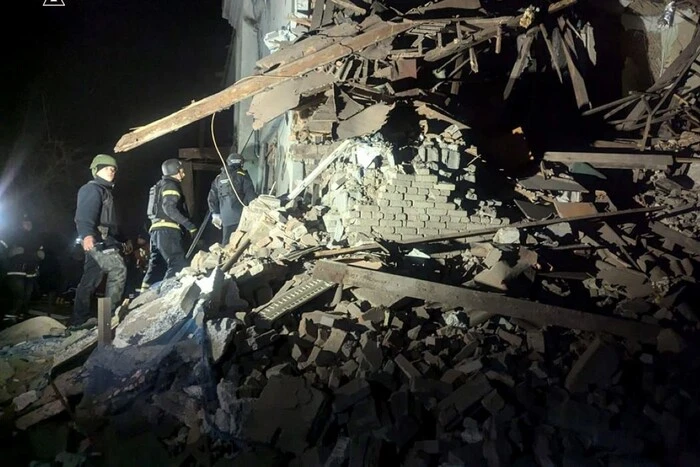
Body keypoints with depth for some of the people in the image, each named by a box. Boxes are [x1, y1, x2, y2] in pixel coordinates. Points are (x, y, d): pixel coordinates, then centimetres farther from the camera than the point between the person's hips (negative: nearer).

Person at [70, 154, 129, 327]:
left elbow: (109, 221, 32)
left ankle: (80, 318, 15)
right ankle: (111, 311, -19)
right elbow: (85, 214, -23)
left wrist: (120, 243, 33)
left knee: (91, 279, 10)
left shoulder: (104, 190, 27)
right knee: (118, 269, -19)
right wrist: (87, 234, -41)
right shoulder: (92, 189, -5)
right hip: (95, 239, -10)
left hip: (103, 240, 10)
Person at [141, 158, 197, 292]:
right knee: (179, 264, -16)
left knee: (156, 266, 11)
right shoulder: (171, 185, -3)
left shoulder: (161, 185, 28)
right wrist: (190, 226, -20)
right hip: (167, 230, -10)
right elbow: (169, 208, -18)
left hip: (156, 229, 10)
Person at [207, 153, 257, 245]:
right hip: (241, 216, -4)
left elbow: (211, 198, 18)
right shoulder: (242, 175, 0)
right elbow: (251, 195, -5)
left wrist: (215, 214, 25)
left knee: (227, 243, 11)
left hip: (226, 218, 5)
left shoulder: (219, 178, 16)